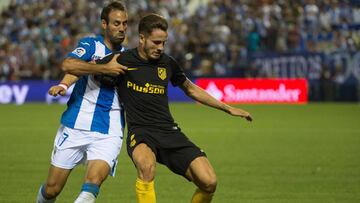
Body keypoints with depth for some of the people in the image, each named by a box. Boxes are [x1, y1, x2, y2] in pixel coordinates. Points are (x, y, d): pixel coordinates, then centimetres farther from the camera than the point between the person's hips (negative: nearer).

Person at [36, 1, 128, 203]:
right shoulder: (91, 44, -2)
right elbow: (68, 65, -22)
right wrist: (105, 68, -23)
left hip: (108, 134, 2)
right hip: (76, 127, -2)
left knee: (94, 181, -26)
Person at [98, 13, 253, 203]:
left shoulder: (167, 63, 9)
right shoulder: (122, 60, -4)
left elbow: (191, 89, 25)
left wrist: (228, 108, 27)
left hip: (169, 131, 4)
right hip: (140, 132, -4)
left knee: (209, 182, -14)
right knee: (146, 165, -40)